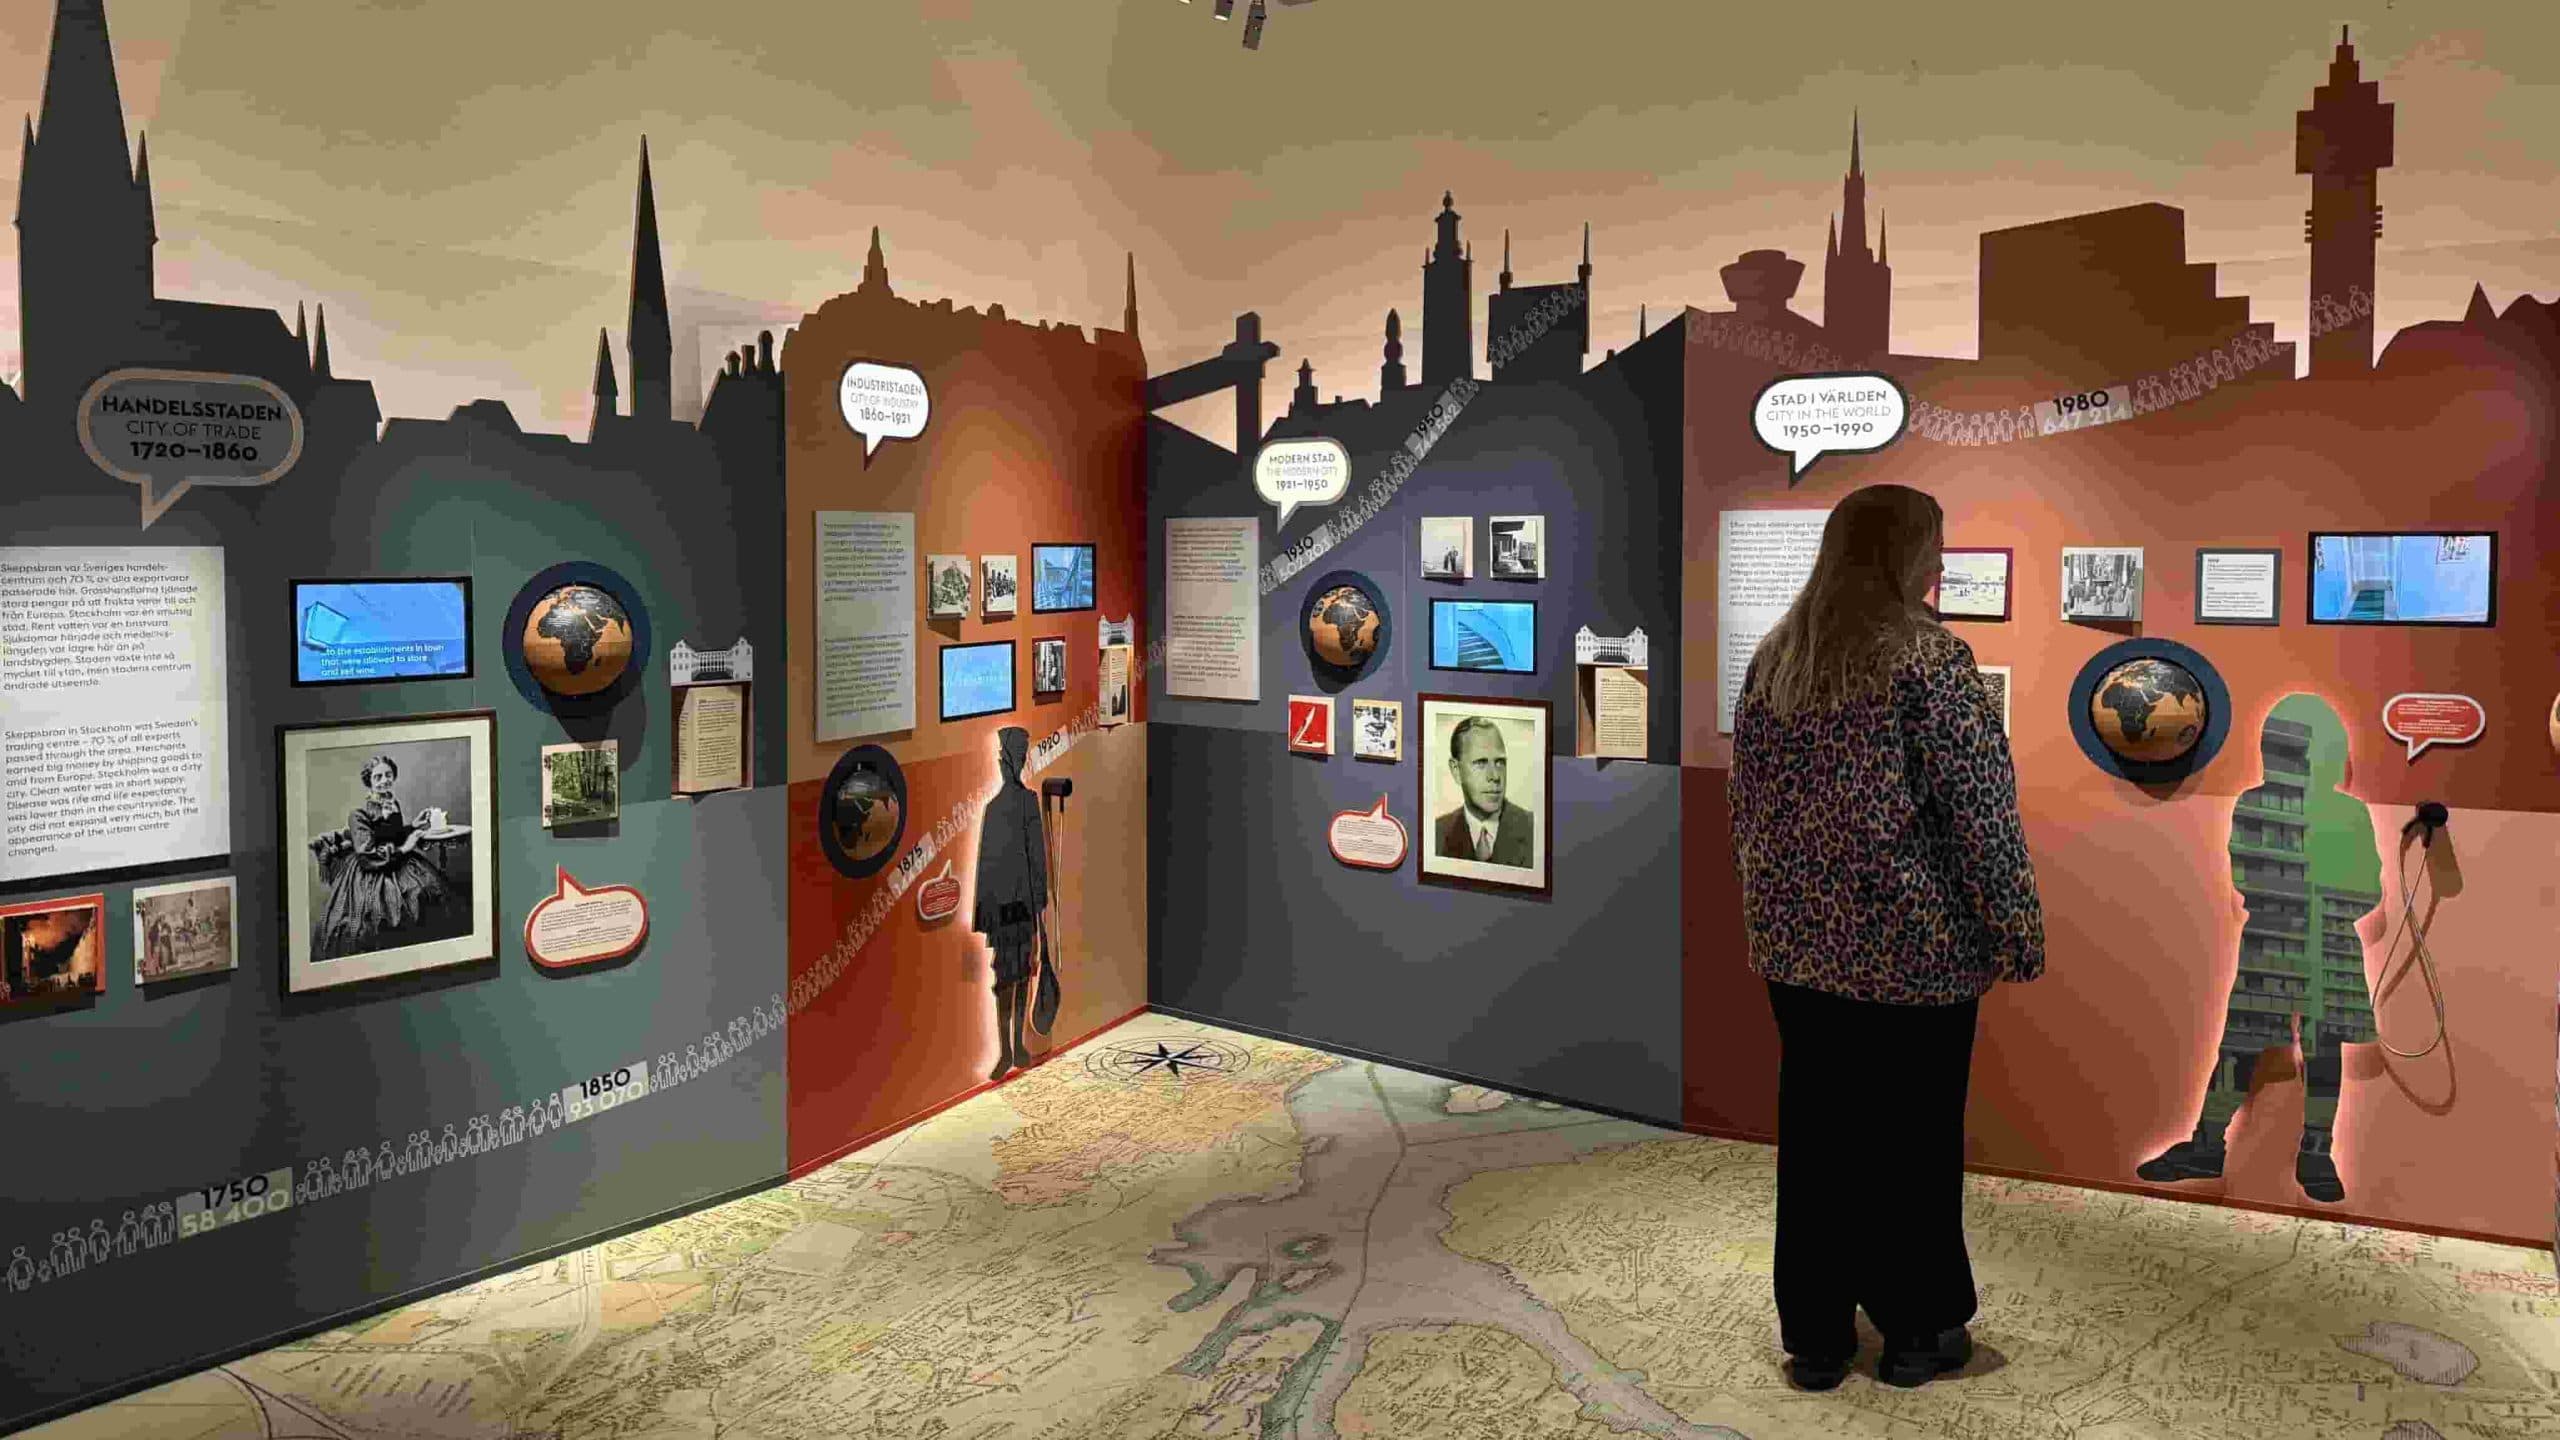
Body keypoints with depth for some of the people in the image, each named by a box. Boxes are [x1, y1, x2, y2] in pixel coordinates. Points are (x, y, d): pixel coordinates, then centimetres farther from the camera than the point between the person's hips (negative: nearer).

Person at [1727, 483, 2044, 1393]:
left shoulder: (1775, 659, 6)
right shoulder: (1930, 657, -11)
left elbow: (1747, 801, 12)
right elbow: (1981, 810, -13)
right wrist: (2018, 930, -5)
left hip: (1798, 939, 5)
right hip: (1911, 941, -5)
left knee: (1814, 1132, 11)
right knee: (1912, 1134, 9)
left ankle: (1813, 1336, 20)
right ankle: (1916, 1331, 23)